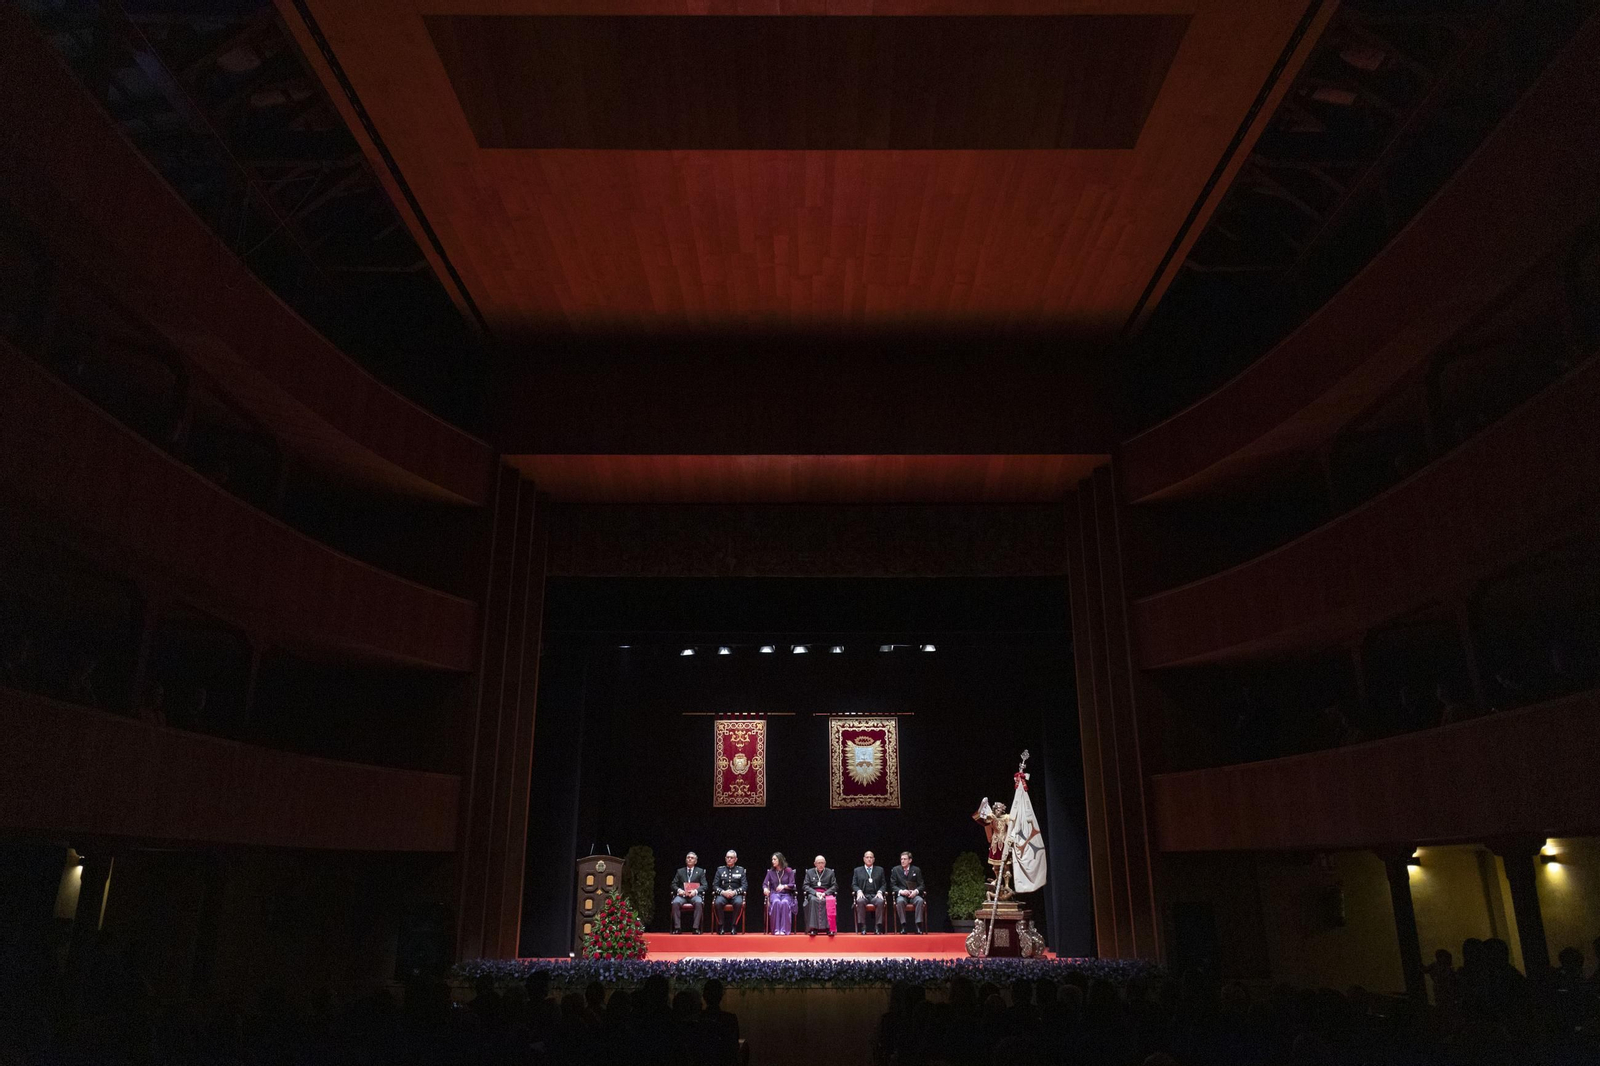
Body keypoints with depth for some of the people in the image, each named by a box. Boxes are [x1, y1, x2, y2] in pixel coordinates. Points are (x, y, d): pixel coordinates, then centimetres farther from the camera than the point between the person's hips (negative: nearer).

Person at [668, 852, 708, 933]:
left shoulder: (700, 871, 16)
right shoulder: (680, 871, 20)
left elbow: (704, 885, 6)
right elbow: (673, 884, 14)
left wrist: (695, 891, -13)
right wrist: (678, 890, -9)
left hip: (694, 895, -1)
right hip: (682, 894, 1)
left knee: (699, 902, -36)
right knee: (675, 903, -33)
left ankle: (696, 928, -31)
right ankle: (677, 928, -26)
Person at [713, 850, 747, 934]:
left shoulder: (740, 870, 12)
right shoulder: (720, 869, 13)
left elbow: (745, 885, 4)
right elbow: (715, 885, 7)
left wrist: (734, 892, -13)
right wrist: (723, 892, -12)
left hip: (736, 895, -1)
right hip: (723, 894, 1)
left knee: (739, 903, -35)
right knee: (718, 902, -34)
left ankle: (734, 926, -21)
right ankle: (721, 926, -18)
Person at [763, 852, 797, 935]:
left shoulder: (789, 871, 5)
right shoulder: (771, 872, 11)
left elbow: (792, 885, 0)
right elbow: (765, 884, 6)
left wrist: (784, 886, -20)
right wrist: (765, 888, -18)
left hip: (786, 894, -1)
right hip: (774, 894, 1)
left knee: (785, 903, -37)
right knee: (776, 902, -36)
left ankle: (784, 930, -36)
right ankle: (776, 930, -33)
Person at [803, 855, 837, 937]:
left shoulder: (830, 872, 14)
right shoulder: (809, 872, 14)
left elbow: (834, 886, 6)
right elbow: (806, 886, 5)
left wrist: (825, 893, -11)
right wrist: (815, 893, -12)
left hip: (826, 893, 0)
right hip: (813, 894, 0)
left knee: (830, 901, -35)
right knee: (813, 900, -36)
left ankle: (830, 928, -36)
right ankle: (813, 928, -37)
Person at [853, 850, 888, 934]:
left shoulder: (880, 870, 18)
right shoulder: (857, 870, 16)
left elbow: (883, 884, 13)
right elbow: (854, 885, 11)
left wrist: (880, 892, -7)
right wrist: (859, 891, -10)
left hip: (875, 895, 0)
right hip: (863, 895, 0)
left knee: (880, 901, -35)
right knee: (860, 901, -36)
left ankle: (877, 927, -29)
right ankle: (862, 927, -30)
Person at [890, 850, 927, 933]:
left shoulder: (916, 870, 9)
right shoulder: (895, 870, 7)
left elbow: (921, 885, 7)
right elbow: (892, 885, 4)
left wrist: (916, 891, -15)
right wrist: (901, 891, -17)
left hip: (914, 895, 1)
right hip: (901, 895, -1)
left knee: (920, 901, -34)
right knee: (900, 901, -37)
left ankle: (919, 925, -31)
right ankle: (903, 926, -33)